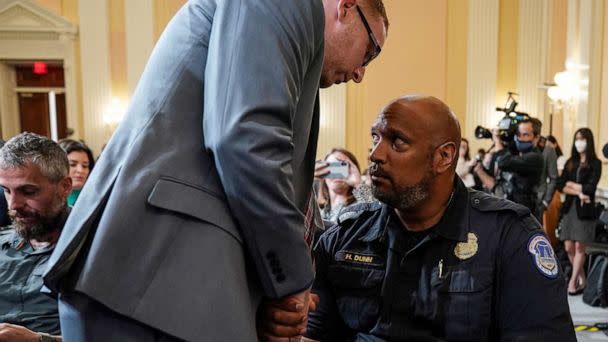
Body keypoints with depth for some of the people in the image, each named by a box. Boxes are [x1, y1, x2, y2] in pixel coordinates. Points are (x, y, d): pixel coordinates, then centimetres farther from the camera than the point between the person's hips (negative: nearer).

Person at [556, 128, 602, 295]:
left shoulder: (595, 163, -2)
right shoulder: (570, 162, 11)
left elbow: (590, 188, -13)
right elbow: (560, 185, 0)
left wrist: (572, 184, -2)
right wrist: (578, 192, -12)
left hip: (584, 209, -4)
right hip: (569, 207, 4)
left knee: (579, 247, -2)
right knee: (569, 247, 2)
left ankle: (573, 281, 4)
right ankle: (582, 279, 17)